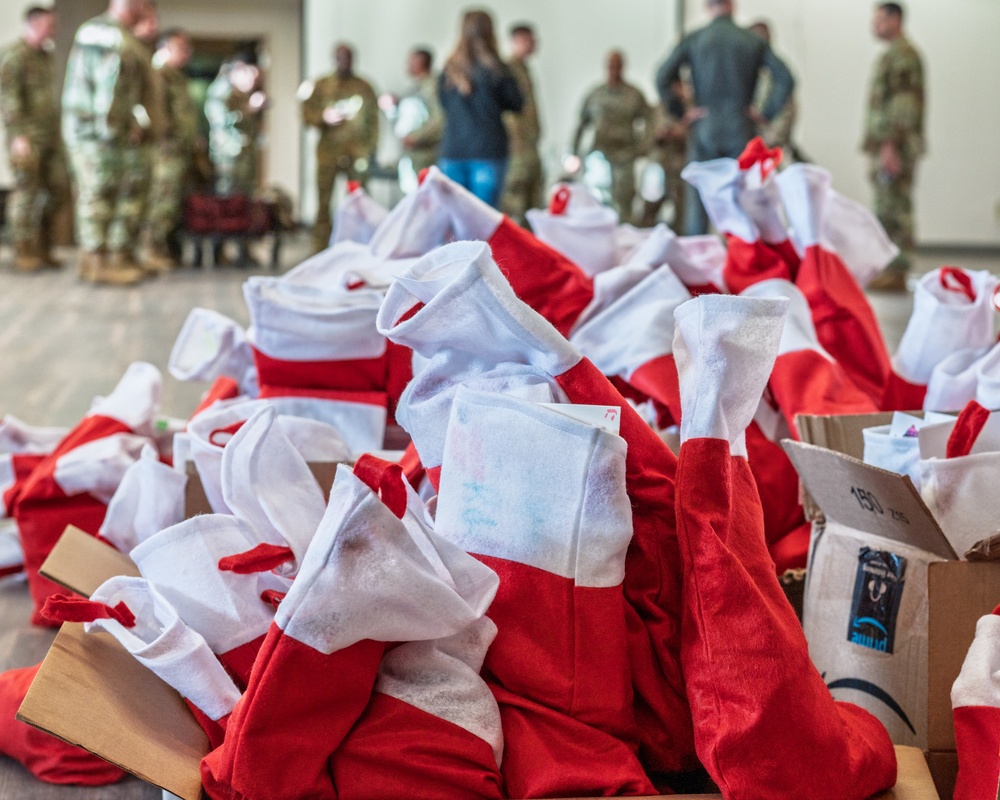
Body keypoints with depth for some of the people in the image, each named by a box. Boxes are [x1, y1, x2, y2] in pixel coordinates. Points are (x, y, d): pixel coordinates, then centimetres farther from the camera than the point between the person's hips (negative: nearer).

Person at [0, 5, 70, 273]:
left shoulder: (45, 56, 17)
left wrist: (56, 131, 18)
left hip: (49, 136, 8)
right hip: (27, 137, -8)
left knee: (59, 188, 4)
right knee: (26, 191, -4)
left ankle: (41, 243, 17)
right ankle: (24, 252, 2)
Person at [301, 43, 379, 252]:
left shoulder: (363, 87, 12)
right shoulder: (321, 86, 13)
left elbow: (373, 119, 9)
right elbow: (306, 113, 11)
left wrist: (371, 149, 0)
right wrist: (323, 117, -9)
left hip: (357, 153, 0)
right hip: (328, 151, 0)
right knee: (324, 201, -5)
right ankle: (320, 249, -3)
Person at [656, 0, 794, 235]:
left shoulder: (693, 40, 0)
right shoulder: (753, 41, 2)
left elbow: (662, 78, -9)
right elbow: (785, 79, -5)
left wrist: (681, 111, -1)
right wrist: (766, 114, 1)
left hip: (705, 129, 0)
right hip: (741, 131, 0)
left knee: (698, 200, 3)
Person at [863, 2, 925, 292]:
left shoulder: (903, 56, -11)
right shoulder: (890, 56, 21)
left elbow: (904, 103, -19)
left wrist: (890, 146, -23)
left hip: (894, 148, -10)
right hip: (885, 148, 10)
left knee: (894, 210, -10)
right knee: (888, 211, 12)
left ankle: (896, 274, -9)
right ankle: (888, 269, 16)